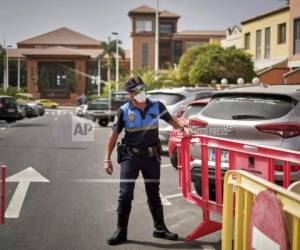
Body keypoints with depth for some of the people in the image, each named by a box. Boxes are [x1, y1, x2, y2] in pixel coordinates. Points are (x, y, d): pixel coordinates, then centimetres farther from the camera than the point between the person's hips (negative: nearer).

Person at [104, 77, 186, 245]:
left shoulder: (157, 106, -1)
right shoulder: (124, 111, -6)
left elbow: (170, 120, 15)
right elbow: (114, 135, -3)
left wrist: (183, 128, -4)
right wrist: (107, 159, -8)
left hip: (152, 157, 2)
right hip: (130, 157, -2)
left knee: (154, 194, 12)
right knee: (125, 195, -3)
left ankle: (160, 229, 24)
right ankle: (121, 232, 7)